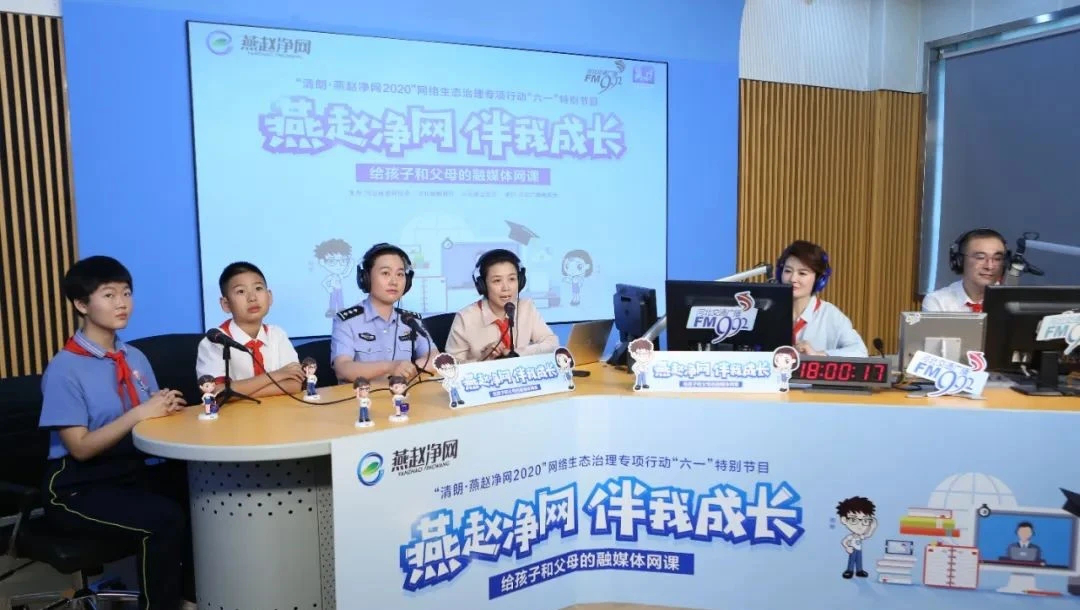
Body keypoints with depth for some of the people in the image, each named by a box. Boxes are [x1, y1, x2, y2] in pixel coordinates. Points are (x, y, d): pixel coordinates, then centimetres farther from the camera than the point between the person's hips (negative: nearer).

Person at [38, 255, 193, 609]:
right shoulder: (64, 368, -11)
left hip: (133, 472, 6)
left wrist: (166, 408, -15)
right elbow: (81, 448, -15)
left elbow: (152, 420, 7)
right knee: (165, 519, -29)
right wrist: (138, 413, -24)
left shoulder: (135, 358, 8)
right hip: (78, 488, -5)